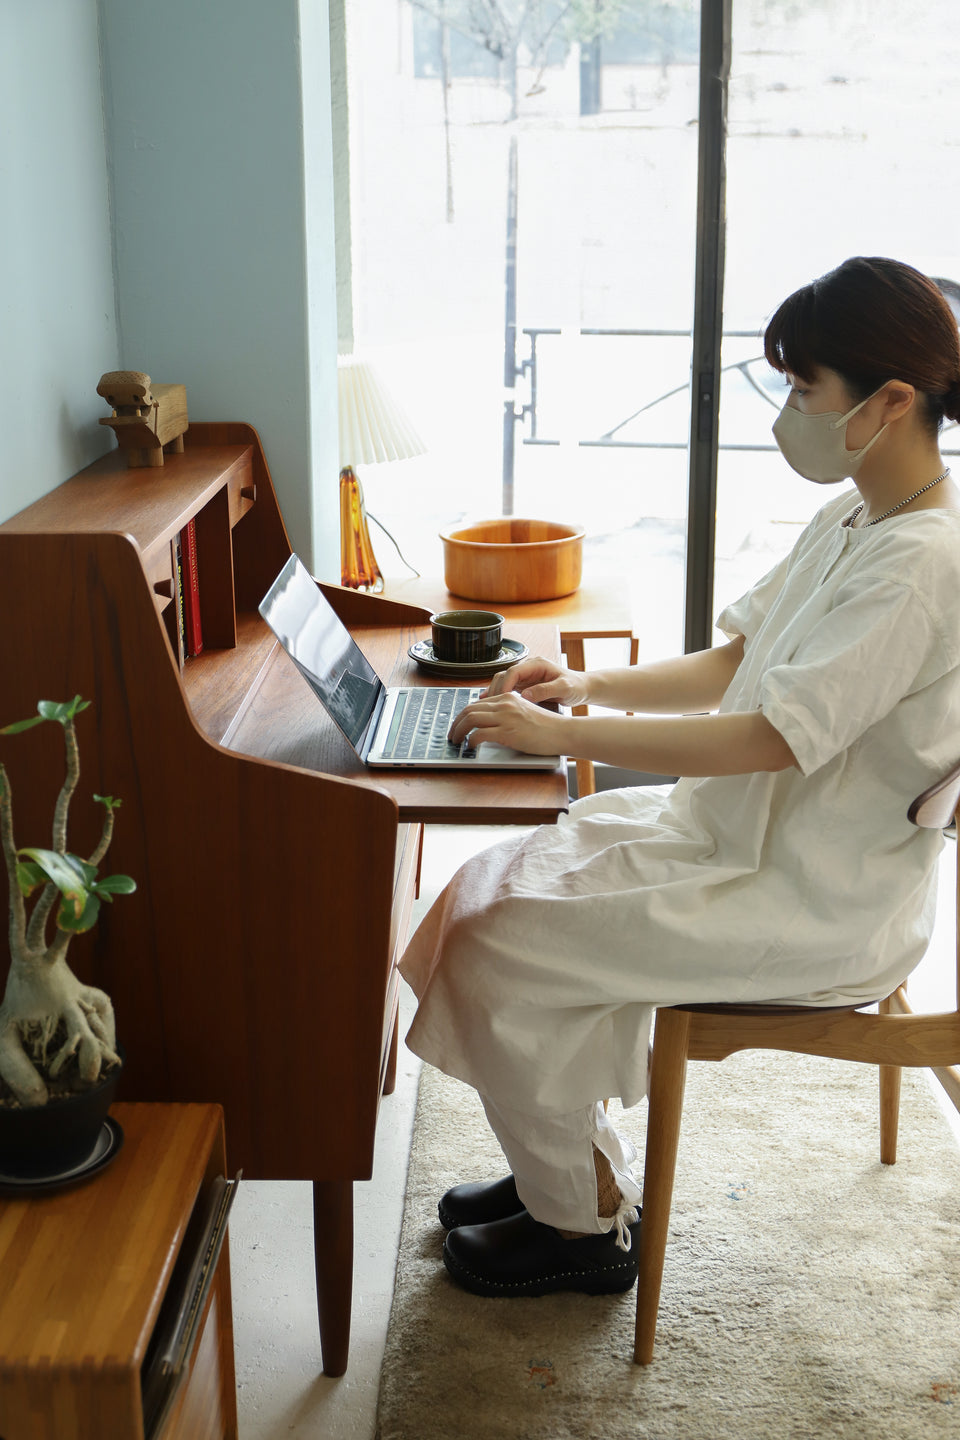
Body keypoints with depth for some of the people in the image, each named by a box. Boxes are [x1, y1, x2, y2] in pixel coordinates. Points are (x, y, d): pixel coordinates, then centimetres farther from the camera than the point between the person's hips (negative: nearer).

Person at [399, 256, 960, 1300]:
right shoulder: (853, 520, 8)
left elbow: (770, 736, -29)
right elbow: (732, 666, 13)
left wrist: (560, 734, -24)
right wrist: (589, 685, -2)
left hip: (814, 908, -9)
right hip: (745, 833, 10)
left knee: (503, 950, -12)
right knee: (502, 882, 5)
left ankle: (586, 1225, 9)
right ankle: (571, 1172, 19)